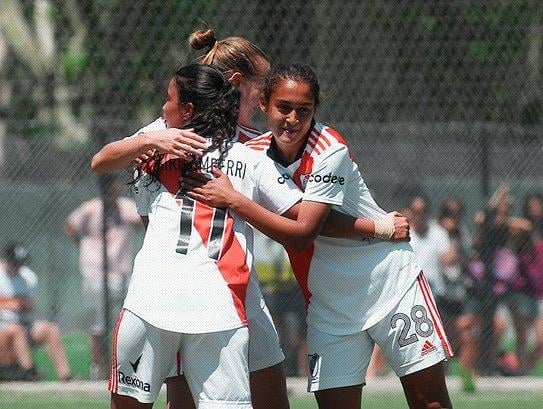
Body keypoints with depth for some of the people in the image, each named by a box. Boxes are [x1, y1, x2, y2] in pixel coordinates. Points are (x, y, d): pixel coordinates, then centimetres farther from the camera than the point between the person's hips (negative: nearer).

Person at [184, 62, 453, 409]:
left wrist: (232, 199, -29)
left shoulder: (329, 150, -21)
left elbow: (301, 235, -26)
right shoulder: (254, 152, -5)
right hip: (328, 300, 4)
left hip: (389, 280, -4)